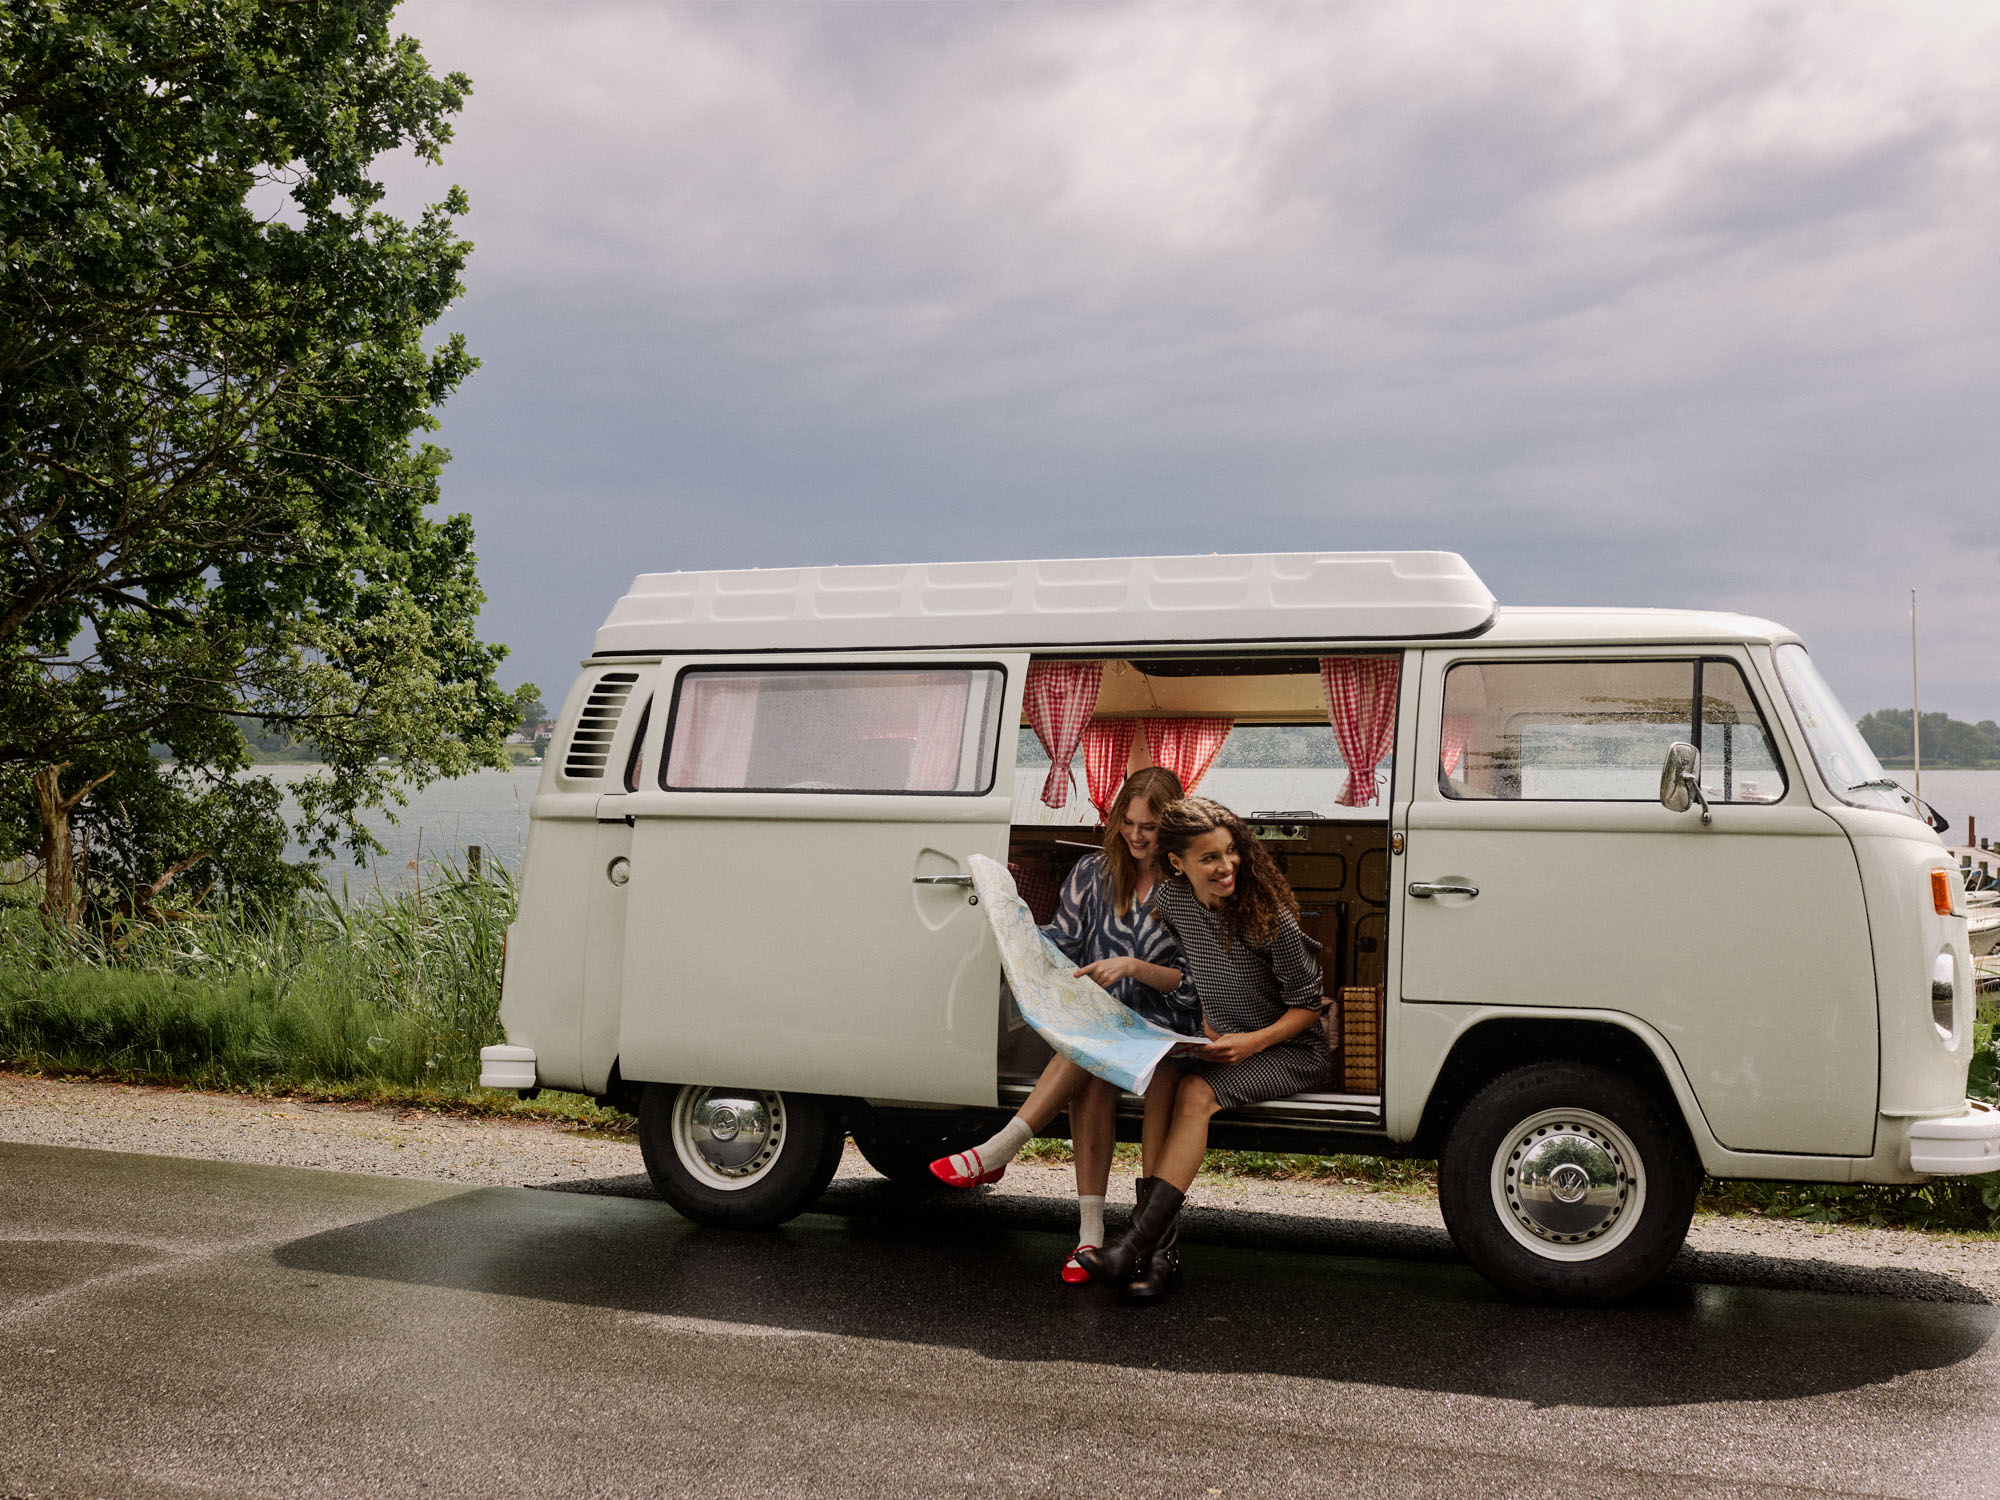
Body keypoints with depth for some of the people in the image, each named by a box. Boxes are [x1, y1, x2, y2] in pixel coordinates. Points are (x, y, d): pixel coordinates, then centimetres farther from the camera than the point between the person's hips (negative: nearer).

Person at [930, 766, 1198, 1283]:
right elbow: (1061, 944, 7)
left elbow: (1196, 981, -4)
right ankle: (1090, 1229, -34)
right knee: (1094, 1077, -33)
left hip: (1164, 1027, -3)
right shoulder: (1093, 873, 12)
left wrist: (1131, 968, -17)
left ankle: (999, 1149, -32)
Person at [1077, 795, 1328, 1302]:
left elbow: (1307, 1004, -12)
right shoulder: (1172, 899, -4)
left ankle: (1134, 1247, -36)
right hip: (1223, 1041, 5)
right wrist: (1208, 1030, 6)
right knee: (1159, 1081, -26)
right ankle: (1161, 1255, -29)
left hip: (1290, 1050, -5)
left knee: (1196, 1092, -31)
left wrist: (1252, 1042, -25)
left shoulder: (1269, 917, -21)